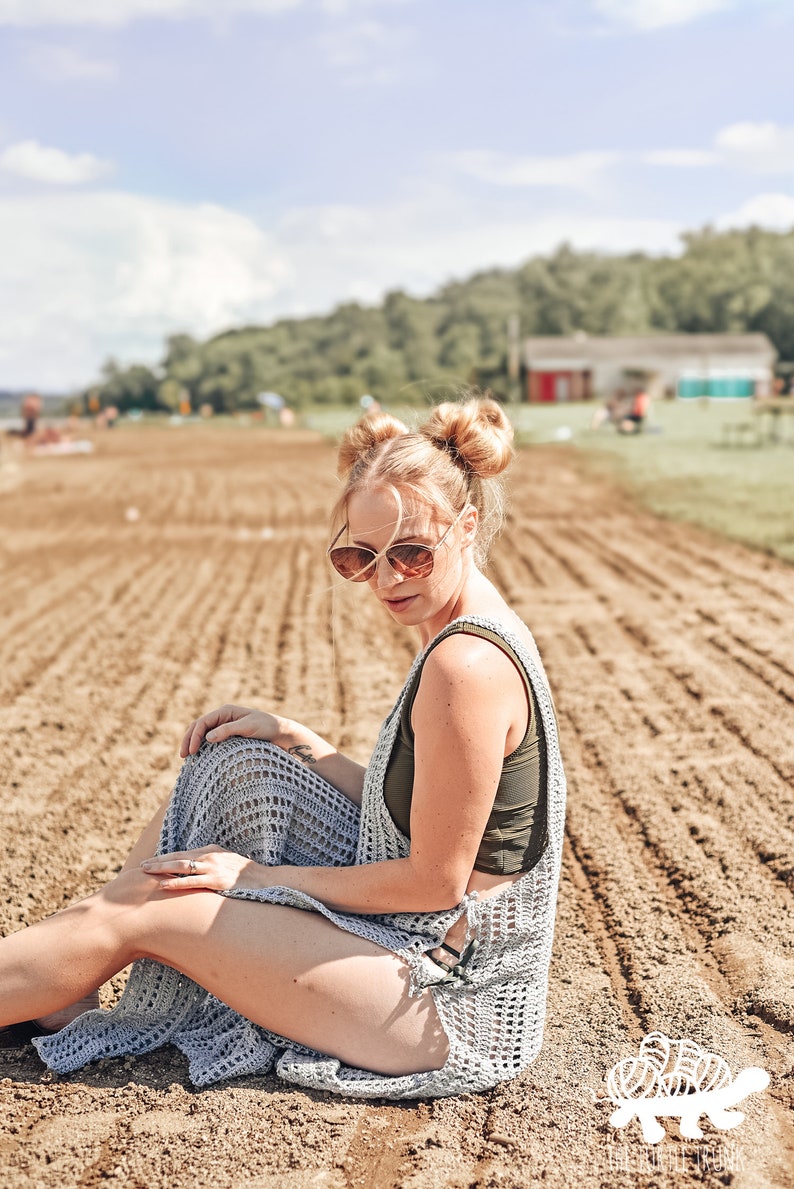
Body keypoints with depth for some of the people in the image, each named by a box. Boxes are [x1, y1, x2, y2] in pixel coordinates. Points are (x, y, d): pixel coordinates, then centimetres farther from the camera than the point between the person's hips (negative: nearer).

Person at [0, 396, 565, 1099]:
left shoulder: (467, 666, -25)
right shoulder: (483, 636, 6)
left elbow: (437, 882, -22)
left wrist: (259, 874, -12)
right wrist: (294, 738, 3)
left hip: (454, 998, -9)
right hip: (418, 941, 9)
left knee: (139, 917, -7)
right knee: (235, 765, 10)